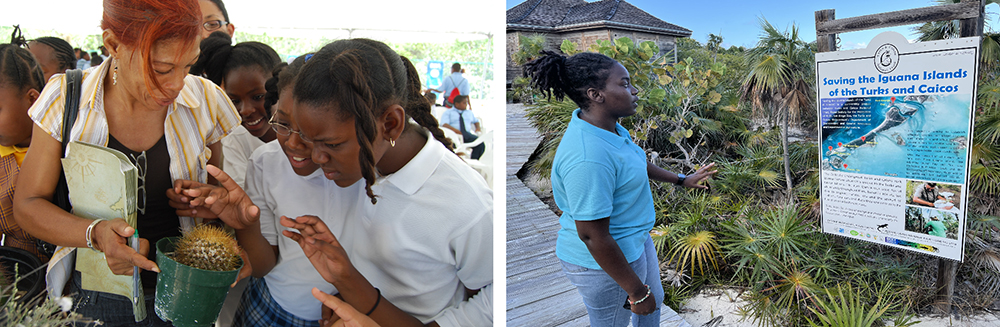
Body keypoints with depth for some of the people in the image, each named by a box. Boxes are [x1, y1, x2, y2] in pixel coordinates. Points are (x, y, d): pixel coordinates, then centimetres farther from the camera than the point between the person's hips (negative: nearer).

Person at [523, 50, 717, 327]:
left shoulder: (607, 125, -4)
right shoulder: (588, 158, -36)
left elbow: (634, 163, 17)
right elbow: (593, 237, -31)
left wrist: (681, 180, 24)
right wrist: (636, 291, -22)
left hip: (634, 238, 10)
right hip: (605, 262, -9)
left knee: (654, 300, 30)